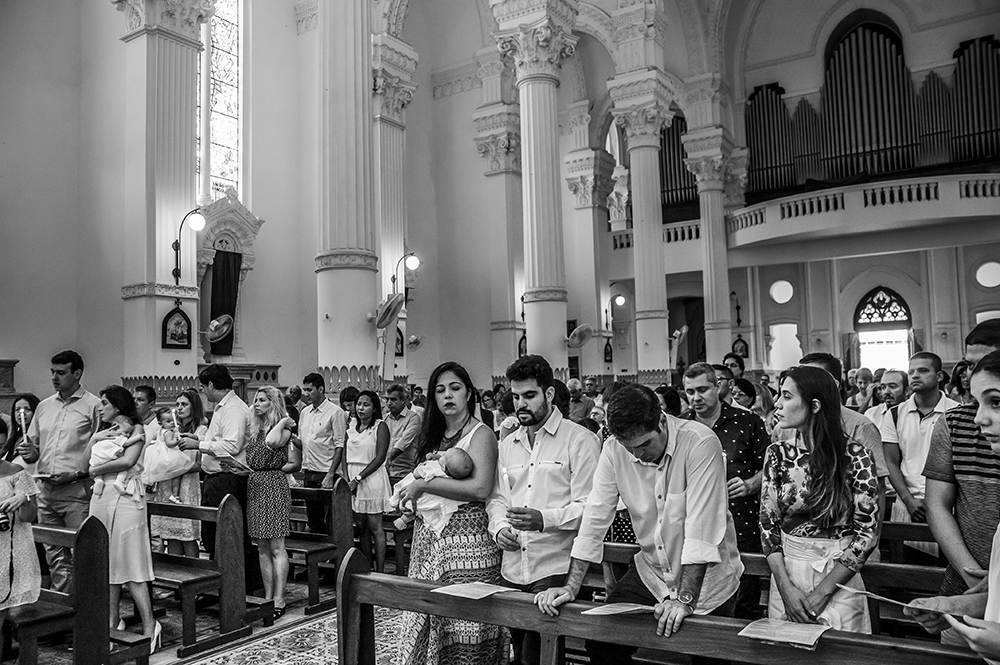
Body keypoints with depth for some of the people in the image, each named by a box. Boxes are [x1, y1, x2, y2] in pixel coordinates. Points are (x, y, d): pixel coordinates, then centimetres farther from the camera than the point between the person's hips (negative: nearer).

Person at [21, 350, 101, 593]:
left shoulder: (93, 406, -4)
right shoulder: (44, 406, 15)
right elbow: (33, 445, 21)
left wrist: (76, 473, -17)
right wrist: (30, 454, -1)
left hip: (76, 489, -6)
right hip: (46, 490, 6)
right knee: (54, 553, 11)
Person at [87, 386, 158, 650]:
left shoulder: (135, 428, -1)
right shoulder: (106, 432, 18)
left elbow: (127, 461, -17)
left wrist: (97, 469, -6)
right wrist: (94, 438, -2)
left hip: (124, 498, -7)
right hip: (101, 498, 7)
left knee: (129, 561, -8)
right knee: (107, 561, 8)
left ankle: (149, 625, -5)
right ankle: (113, 619, 17)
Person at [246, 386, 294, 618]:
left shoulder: (283, 429, -6)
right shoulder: (254, 429, 15)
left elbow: (272, 442, -29)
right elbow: (250, 460, 15)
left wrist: (282, 422, -18)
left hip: (274, 484, -7)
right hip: (254, 485, 7)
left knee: (276, 547, -4)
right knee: (262, 548, 10)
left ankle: (279, 600, 0)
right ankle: (267, 597, 17)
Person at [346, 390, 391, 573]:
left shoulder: (380, 426, -5)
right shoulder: (352, 429, 13)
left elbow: (380, 458, -12)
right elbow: (347, 458, 12)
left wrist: (358, 478, -15)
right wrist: (347, 479, -4)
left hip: (373, 480, -5)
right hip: (353, 482, 5)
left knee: (375, 527, -3)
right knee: (361, 527, 8)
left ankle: (379, 572, 2)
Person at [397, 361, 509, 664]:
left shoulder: (480, 434, -7)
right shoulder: (434, 436, 15)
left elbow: (481, 488, -20)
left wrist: (424, 484, -16)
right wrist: (411, 504, 3)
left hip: (465, 539, -7)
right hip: (429, 536, 7)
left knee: (463, 630, -2)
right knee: (428, 621, 9)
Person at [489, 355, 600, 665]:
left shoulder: (580, 440, -6)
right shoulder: (507, 444, 15)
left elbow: (588, 507, -11)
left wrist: (544, 519, -25)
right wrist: (499, 527, -1)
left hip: (555, 570, -6)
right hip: (512, 570, 6)